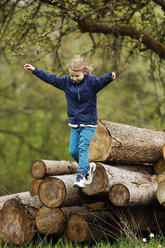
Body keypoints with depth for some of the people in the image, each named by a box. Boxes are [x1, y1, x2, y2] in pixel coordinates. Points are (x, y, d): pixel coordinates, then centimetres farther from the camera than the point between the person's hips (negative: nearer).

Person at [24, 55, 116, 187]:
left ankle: (81, 175, -25)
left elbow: (101, 81, -31)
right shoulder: (67, 82, 4)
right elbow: (51, 78, 12)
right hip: (74, 124, 6)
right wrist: (35, 70, 14)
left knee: (83, 147, -21)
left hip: (88, 124, -6)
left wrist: (110, 77, -54)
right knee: (73, 151, 2)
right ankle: (88, 167, 25)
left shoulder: (91, 82, -12)